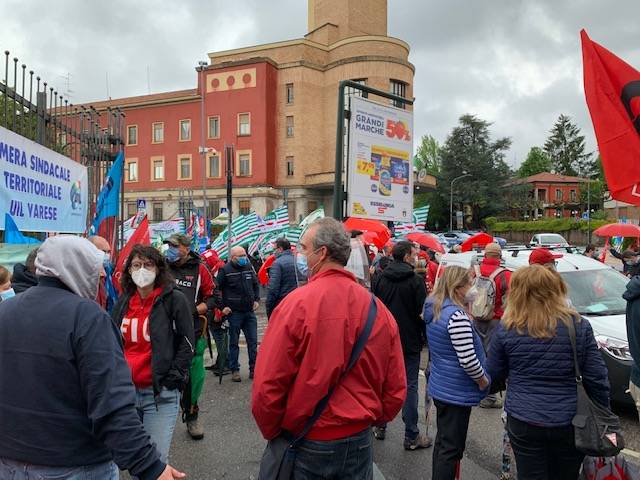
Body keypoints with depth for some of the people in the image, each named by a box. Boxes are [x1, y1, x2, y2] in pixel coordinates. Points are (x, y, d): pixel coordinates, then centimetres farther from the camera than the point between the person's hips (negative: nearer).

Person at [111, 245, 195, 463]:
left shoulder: (174, 299, -6)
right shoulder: (123, 302, 9)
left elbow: (186, 343, -5)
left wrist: (173, 377, -10)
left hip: (161, 393, -5)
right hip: (126, 390, 5)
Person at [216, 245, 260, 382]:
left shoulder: (249, 267, 8)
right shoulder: (225, 270, -8)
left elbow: (256, 285, 21)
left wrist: (256, 300, 9)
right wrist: (222, 307, -10)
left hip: (250, 312, 5)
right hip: (234, 313, -4)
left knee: (253, 342, 7)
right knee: (234, 343, 6)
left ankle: (254, 369, 17)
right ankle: (235, 370, 17)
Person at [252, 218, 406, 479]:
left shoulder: (296, 303, -19)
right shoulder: (378, 308, -7)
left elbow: (268, 386, -17)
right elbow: (396, 388, -1)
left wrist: (272, 433, 0)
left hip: (306, 446, -3)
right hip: (360, 443, 3)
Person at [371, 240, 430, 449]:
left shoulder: (380, 278, 2)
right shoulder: (415, 280, -13)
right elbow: (423, 312, -12)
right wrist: (425, 337, 3)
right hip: (409, 342, -4)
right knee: (409, 387, 3)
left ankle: (380, 427, 25)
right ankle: (411, 436, 8)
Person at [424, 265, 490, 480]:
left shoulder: (434, 309, 5)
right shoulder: (457, 315, -24)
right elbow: (467, 359, -26)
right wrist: (483, 379, -9)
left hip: (440, 387, 9)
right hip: (457, 392, -9)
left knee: (443, 442, 22)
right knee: (452, 449, 3)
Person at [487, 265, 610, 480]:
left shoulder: (506, 329, -9)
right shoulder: (579, 326, -6)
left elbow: (494, 374, 1)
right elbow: (597, 379, -3)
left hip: (523, 422, -1)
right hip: (569, 422, 2)